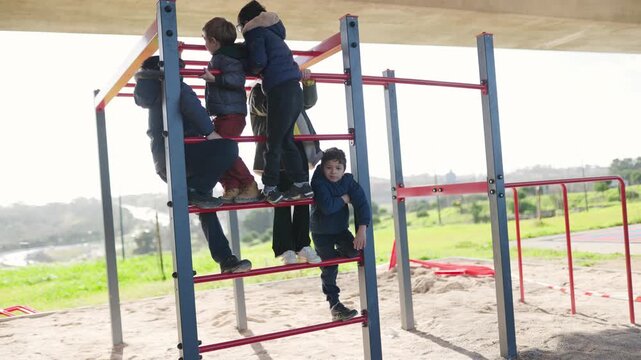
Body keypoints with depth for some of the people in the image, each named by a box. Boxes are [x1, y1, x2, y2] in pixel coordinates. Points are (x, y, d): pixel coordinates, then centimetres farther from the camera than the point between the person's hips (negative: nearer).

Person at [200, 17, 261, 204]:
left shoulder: (225, 57, -14)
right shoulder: (222, 56, 17)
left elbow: (238, 79, -26)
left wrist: (214, 78, -29)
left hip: (231, 113, -11)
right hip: (224, 114, 11)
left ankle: (249, 186, -9)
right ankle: (231, 187, 4)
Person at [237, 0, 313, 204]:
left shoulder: (254, 31, 3)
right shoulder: (272, 32, 27)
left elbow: (258, 61, -10)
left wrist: (244, 68, 7)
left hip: (281, 90, -8)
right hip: (293, 88, 8)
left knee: (274, 142, -2)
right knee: (285, 140, 14)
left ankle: (270, 188, 3)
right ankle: (301, 184, 14)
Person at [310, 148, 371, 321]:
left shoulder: (349, 181, -10)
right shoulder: (319, 183, -21)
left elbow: (362, 204, -17)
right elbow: (327, 206, -35)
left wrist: (362, 230, -28)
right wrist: (345, 198, -20)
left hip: (341, 229, 4)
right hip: (321, 232, -4)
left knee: (354, 250, -21)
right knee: (329, 269, -2)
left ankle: (335, 253, 12)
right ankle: (334, 305, 11)